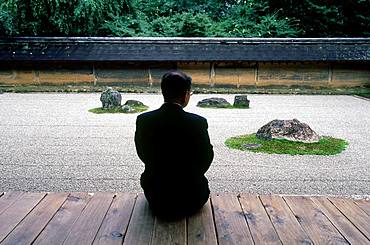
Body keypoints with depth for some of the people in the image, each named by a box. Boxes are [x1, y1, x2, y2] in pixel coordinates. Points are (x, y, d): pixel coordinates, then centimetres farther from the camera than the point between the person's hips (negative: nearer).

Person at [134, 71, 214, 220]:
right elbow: (206, 159, -5)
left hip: (155, 200, 3)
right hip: (191, 202, -2)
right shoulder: (198, 122, -19)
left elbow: (143, 155, 2)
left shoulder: (143, 120, -13)